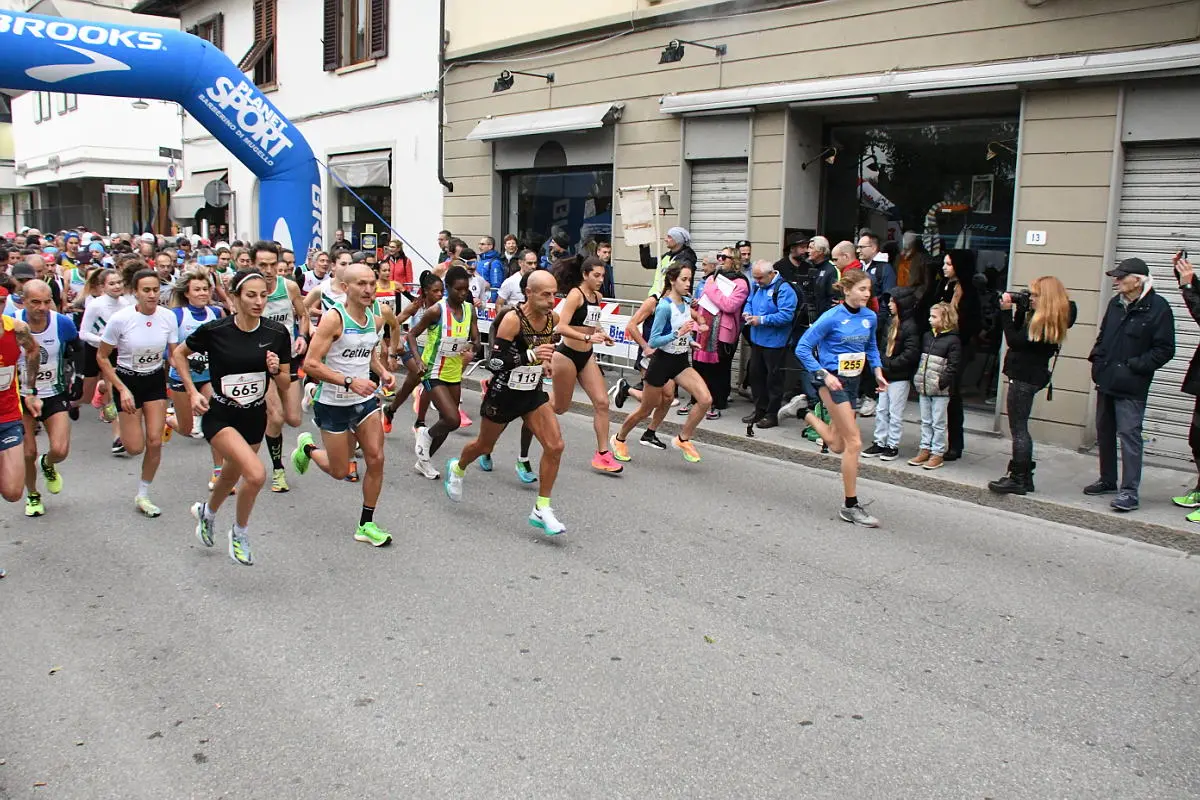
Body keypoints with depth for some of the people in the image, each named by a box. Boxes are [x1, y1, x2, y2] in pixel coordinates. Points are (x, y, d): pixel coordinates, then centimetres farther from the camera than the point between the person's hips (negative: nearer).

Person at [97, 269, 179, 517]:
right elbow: (102, 357, -9)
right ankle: (124, 429, 35)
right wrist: (123, 390, -15)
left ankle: (143, 496, 16)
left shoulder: (168, 317, -12)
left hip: (156, 381, 3)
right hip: (128, 380, -2)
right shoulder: (120, 319, -20)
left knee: (155, 442, -2)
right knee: (135, 447, -3)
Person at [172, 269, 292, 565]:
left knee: (231, 477, 21)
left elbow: (285, 385, -1)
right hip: (220, 416, -4)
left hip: (255, 418, 4)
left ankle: (207, 512, 56)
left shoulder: (277, 333, -9)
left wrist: (275, 370, -22)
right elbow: (178, 355, 1)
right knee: (256, 474, -23)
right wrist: (193, 391, -9)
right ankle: (240, 533, 5)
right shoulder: (214, 330, -16)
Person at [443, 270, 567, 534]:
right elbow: (494, 362, -29)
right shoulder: (513, 319, -25)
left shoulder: (552, 318, -6)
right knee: (484, 446, 17)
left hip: (533, 392, 5)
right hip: (504, 393, -5)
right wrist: (530, 355, -38)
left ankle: (541, 510, 0)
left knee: (555, 446, -11)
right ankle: (457, 468, 52)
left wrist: (546, 361, 4)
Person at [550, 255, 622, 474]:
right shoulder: (575, 294, -16)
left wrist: (601, 333, 7)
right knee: (560, 407, 6)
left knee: (602, 402, -2)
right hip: (567, 355, -7)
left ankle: (602, 454, 2)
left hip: (587, 356, 7)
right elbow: (561, 327, -26)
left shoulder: (598, 296, 6)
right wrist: (588, 337, -34)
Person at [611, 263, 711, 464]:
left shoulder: (685, 302, 0)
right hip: (662, 362, -6)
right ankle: (619, 439, 35)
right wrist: (679, 333, -29)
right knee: (646, 410, 9)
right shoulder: (664, 306, -22)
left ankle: (683, 440, 6)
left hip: (681, 361, 6)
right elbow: (653, 342, -21)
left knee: (705, 399, -12)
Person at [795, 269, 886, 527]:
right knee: (854, 442, -10)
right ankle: (851, 506, 1)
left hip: (852, 382, 7)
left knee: (838, 446, 14)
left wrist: (877, 370, 4)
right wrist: (824, 375, -20)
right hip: (832, 381, -7)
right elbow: (803, 348, -13)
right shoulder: (832, 317, -15)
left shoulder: (870, 317, 3)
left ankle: (809, 415, 43)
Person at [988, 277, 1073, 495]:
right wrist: (1019, 311, 4)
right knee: (1020, 429, 16)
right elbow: (1019, 336, 14)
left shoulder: (1044, 322, -18)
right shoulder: (1042, 319, 10)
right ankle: (1023, 477, 23)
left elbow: (1015, 340, -20)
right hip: (1026, 377, 10)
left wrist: (1007, 312, -16)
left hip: (1024, 379, -10)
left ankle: (1018, 479, 3)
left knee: (1018, 429, -3)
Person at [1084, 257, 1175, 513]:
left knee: (1129, 434, -9)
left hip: (1131, 387, -7)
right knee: (1104, 432, 15)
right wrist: (1096, 360, 8)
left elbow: (1164, 350, -12)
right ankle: (1108, 480, 28)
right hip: (1106, 381, 8)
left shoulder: (1158, 307, -11)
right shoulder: (1116, 303, 10)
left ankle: (1129, 491, -7)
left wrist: (1134, 366, -16)